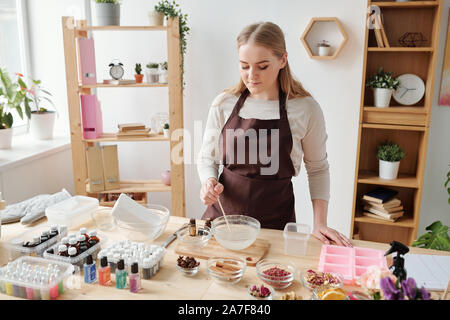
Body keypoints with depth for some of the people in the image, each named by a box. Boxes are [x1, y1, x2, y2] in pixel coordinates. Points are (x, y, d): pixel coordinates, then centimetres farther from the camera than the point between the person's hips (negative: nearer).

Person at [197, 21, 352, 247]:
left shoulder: (305, 108, -8)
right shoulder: (223, 104, -3)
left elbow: (317, 168, 3)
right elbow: (207, 158, 8)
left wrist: (320, 223, -4)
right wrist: (209, 182, -14)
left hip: (275, 223, -1)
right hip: (223, 212, 2)